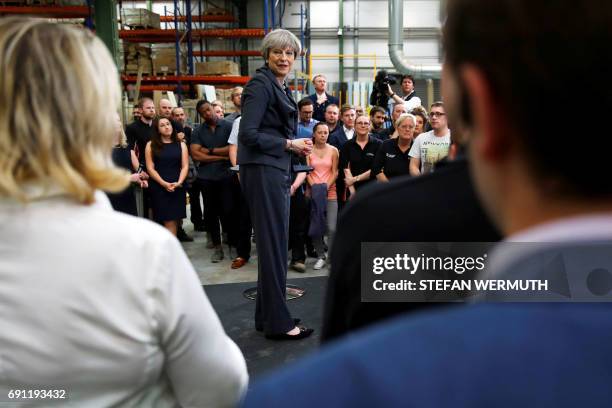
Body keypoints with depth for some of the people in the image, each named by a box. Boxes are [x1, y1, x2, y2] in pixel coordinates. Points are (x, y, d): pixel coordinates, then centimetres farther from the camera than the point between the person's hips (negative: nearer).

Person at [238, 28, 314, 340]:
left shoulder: (281, 87, 17)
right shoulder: (260, 85, -10)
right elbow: (248, 135, -19)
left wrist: (296, 145, 8)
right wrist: (290, 144, -13)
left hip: (277, 170, 10)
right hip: (262, 171, -10)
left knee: (276, 242, 13)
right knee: (273, 243, -5)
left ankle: (267, 315, 24)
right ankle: (278, 322, 5)